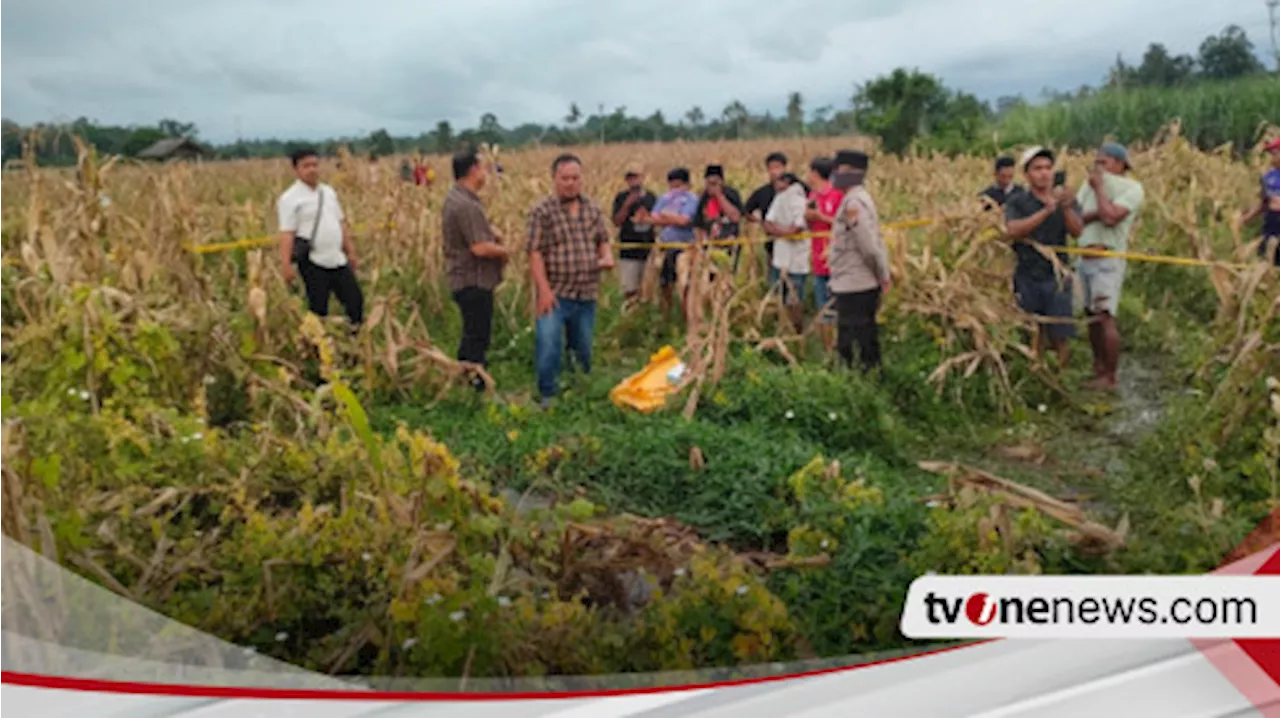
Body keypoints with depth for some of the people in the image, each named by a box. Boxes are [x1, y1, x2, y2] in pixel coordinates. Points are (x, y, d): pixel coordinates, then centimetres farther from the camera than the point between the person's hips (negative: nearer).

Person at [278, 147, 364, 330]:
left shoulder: (328, 192, 12)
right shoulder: (290, 198, -8)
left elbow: (341, 223, 18)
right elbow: (287, 234, -14)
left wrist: (350, 251, 17)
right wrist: (286, 265, -20)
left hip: (338, 260, 6)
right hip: (313, 262, -6)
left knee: (355, 299, 11)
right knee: (318, 308, 2)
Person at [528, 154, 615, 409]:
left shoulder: (594, 209, 8)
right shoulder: (542, 211, -8)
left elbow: (603, 240, 17)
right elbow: (535, 253, -11)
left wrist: (607, 257, -7)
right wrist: (544, 290, -18)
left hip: (586, 294, 5)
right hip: (556, 294, -5)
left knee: (583, 347, 17)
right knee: (548, 345, -13)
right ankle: (547, 395, 5)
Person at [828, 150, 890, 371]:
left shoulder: (853, 202, -18)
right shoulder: (862, 198, 15)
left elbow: (869, 246, -21)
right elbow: (873, 243, 16)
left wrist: (881, 276, -9)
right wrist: (883, 277, 15)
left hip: (854, 287, -10)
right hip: (864, 285, 10)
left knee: (848, 344, -5)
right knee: (866, 339, 18)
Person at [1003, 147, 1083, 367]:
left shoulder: (1066, 199, 3)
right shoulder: (1016, 202, -2)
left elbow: (1077, 231, -13)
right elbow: (1014, 231, -21)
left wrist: (1067, 207, -31)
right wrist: (1046, 211, -32)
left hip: (1057, 277, 1)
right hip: (1027, 279, -1)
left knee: (1059, 338, 2)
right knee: (1033, 337, 7)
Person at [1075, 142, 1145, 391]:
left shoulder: (1132, 188, -5)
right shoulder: (1090, 184, 14)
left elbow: (1110, 217, -19)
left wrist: (1099, 188, -8)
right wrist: (1095, 213, -14)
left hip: (1108, 260, -7)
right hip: (1085, 258, 7)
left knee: (1106, 317, -11)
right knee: (1091, 315, 11)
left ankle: (1110, 377, -6)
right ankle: (1098, 366, 24)